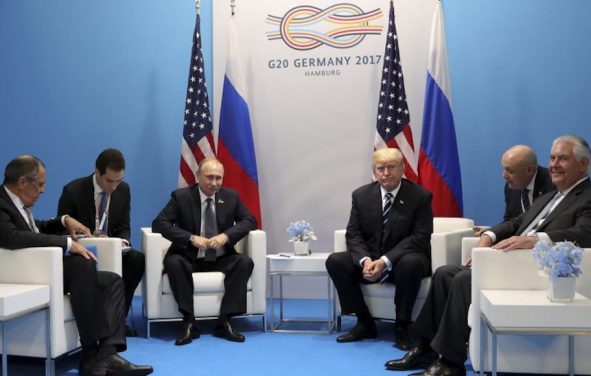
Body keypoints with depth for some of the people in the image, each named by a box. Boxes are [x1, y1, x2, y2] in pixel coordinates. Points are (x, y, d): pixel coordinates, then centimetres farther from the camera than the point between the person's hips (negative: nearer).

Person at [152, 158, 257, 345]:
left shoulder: (231, 196, 3)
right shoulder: (181, 196, -5)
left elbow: (249, 221, 1)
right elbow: (159, 224, -13)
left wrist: (226, 235, -19)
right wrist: (191, 238, -26)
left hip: (221, 259, 2)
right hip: (190, 258, -2)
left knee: (245, 262, -25)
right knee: (173, 262, -33)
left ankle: (224, 321, -21)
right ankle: (189, 322, -25)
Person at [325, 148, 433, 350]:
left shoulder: (420, 196, -7)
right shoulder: (361, 195, 3)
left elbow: (419, 238, -14)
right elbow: (353, 234, 0)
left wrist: (385, 261, -26)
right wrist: (365, 260, -22)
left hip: (402, 260, -3)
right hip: (369, 259, 4)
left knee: (412, 263, -37)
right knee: (335, 261, -20)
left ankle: (401, 326, -17)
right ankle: (365, 322, -7)